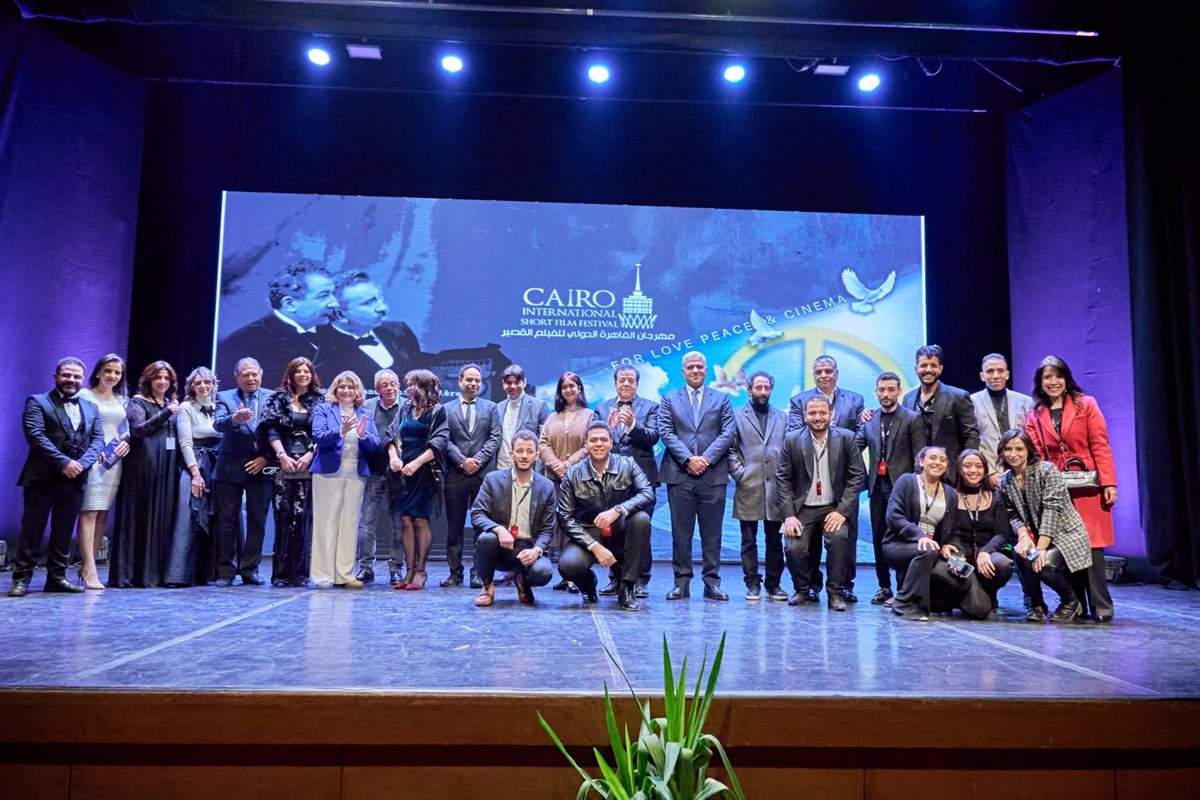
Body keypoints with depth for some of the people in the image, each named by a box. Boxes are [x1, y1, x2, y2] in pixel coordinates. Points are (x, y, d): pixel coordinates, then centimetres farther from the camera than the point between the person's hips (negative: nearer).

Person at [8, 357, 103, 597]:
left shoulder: (92, 409, 16)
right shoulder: (37, 402, 3)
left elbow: (98, 440, 7)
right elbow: (36, 435, -10)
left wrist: (81, 464, -11)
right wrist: (64, 462, -18)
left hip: (74, 479, 4)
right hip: (42, 478, -4)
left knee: (63, 532, 8)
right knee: (32, 530, 0)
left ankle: (56, 577, 15)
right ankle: (21, 578, 6)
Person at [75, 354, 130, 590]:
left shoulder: (122, 400, 17)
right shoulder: (85, 395, 1)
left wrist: (126, 442, 0)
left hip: (114, 459, 6)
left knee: (103, 514, 6)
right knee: (89, 513, -11)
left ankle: (88, 565, 13)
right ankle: (89, 570, -14)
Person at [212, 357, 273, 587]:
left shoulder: (272, 398, 8)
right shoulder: (225, 397, 6)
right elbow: (218, 423, -11)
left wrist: (266, 457, -9)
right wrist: (234, 419, -33)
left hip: (260, 467, 1)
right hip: (230, 469, -1)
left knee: (257, 521, 4)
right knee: (227, 522, 3)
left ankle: (250, 570, 13)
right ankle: (225, 571, 11)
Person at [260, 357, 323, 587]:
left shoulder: (320, 401, 10)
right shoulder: (278, 398, 10)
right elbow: (271, 429, 2)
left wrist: (310, 455, -9)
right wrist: (282, 455, -9)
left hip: (309, 466, 0)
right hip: (282, 465, 0)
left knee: (303, 517, -2)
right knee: (283, 516, -3)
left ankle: (300, 572, 3)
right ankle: (281, 573, 2)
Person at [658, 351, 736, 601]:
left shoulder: (722, 399, 13)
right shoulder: (669, 399, 11)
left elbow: (728, 433, 3)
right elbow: (666, 433, 0)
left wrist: (706, 458, -10)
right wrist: (687, 459, -11)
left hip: (713, 474, 0)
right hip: (679, 475, 0)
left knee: (712, 532, 3)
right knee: (681, 531, 2)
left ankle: (712, 582, 10)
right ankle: (682, 582, 9)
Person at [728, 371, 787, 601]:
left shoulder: (782, 418, 15)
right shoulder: (737, 416, 7)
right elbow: (730, 450, 3)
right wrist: (740, 474, -6)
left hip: (776, 488, 2)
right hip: (748, 488, -2)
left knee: (775, 540, 6)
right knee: (749, 540, 3)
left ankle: (774, 584, 14)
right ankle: (752, 583, 10)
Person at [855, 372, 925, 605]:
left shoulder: (912, 419, -1)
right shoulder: (869, 420, 12)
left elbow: (920, 457, -4)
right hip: (877, 487, 5)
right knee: (878, 538, 8)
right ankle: (884, 586, 18)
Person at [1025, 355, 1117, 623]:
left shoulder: (1086, 405, 5)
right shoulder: (1035, 416, 12)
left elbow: (1100, 446, -1)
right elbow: (1036, 456, 7)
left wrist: (1108, 483, -9)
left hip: (1087, 485, -2)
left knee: (1091, 544, -6)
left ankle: (1100, 607, 2)